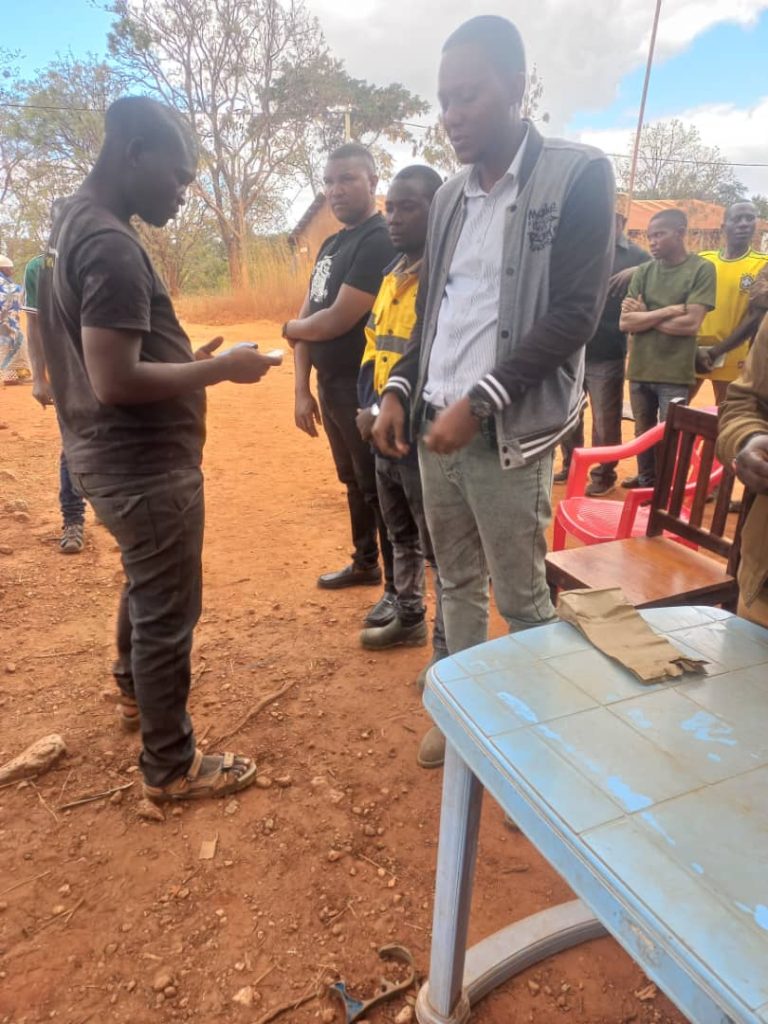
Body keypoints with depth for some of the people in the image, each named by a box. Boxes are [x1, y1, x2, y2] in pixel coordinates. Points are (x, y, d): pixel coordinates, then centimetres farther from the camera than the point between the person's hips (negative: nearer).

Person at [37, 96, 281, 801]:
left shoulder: (73, 222, 12)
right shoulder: (113, 246, -21)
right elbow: (115, 380, -27)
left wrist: (190, 359, 11)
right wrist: (220, 369, -18)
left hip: (112, 455, 10)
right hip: (144, 463, -10)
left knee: (146, 586, 28)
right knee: (168, 611, 3)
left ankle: (135, 692, 51)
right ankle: (171, 768, 20)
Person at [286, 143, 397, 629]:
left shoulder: (380, 241, -14)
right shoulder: (331, 245, 16)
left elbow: (339, 320, -21)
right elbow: (308, 317, 13)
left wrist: (290, 328, -1)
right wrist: (303, 388, 6)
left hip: (365, 388, -9)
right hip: (332, 386, 9)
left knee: (380, 487, -1)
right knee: (354, 481, 18)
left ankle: (400, 587, 11)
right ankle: (365, 564, 35)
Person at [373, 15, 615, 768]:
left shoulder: (578, 176, -5)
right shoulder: (449, 197, 14)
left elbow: (575, 314, -13)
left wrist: (478, 403, -19)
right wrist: (399, 389, 3)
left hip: (509, 431, -6)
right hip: (434, 425, 6)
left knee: (520, 596, 5)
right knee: (457, 581, 15)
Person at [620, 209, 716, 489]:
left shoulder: (702, 269, -4)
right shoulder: (643, 272, 6)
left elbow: (691, 324, -14)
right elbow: (625, 322, -3)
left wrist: (644, 316, -6)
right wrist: (666, 311, -12)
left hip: (675, 373, -4)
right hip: (640, 369, 4)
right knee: (643, 432, 15)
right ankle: (645, 480, 31)